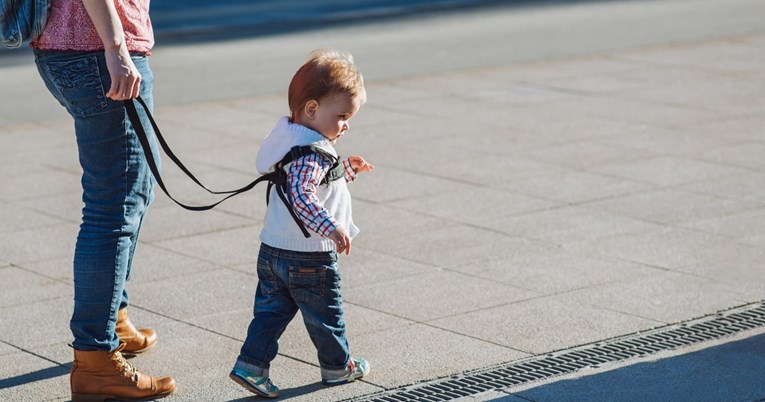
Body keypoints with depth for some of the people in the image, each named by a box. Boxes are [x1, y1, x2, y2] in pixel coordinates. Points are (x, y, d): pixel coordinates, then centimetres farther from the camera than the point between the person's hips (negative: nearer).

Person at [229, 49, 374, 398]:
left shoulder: (293, 139, 9)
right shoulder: (312, 153, -23)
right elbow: (301, 196, -36)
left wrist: (348, 169, 20)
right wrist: (331, 227, -40)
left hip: (272, 251, 8)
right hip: (309, 256, -8)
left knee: (271, 310, 12)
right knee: (325, 316, 11)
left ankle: (251, 364, 5)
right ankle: (337, 366, 28)